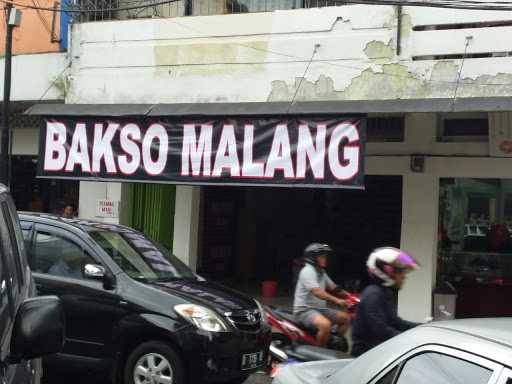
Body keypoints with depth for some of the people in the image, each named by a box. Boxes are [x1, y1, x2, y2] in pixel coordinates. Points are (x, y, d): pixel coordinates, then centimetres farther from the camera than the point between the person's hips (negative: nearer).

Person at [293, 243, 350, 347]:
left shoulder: (322, 272, 13)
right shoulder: (307, 271, -17)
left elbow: (333, 288, 15)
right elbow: (317, 292, -29)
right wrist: (337, 300, -37)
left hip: (320, 308, 10)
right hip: (305, 310, -10)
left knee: (345, 318, 7)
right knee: (325, 325, -34)